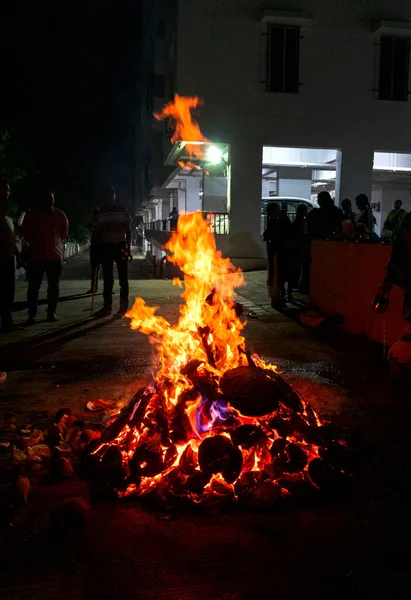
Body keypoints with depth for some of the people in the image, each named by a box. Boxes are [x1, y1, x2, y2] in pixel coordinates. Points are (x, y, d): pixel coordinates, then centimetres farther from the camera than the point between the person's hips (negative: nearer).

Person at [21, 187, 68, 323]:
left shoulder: (60, 215, 4)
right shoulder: (31, 214, -1)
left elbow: (64, 232, 15)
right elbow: (25, 232, 7)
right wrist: (36, 243, 10)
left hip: (55, 255, 2)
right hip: (36, 255, -2)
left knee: (54, 286, 6)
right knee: (33, 286, -2)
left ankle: (51, 312, 14)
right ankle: (32, 315, 0)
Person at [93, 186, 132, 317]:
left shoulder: (123, 211, 3)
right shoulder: (100, 214, 7)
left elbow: (128, 231, 3)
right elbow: (97, 233, 9)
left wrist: (128, 249, -4)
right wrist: (97, 249, 1)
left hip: (120, 246, -2)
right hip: (106, 247, 2)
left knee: (123, 278, 0)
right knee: (107, 279, 5)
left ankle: (123, 306, 4)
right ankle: (107, 306, 10)